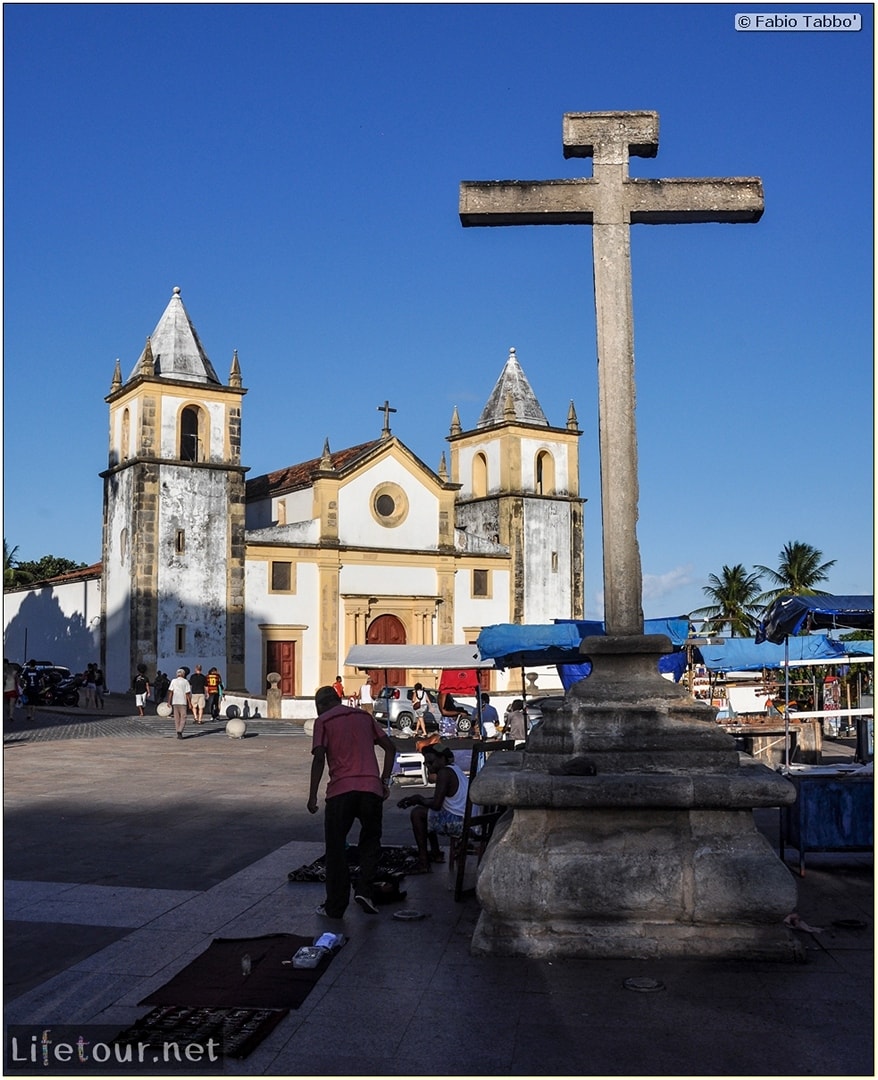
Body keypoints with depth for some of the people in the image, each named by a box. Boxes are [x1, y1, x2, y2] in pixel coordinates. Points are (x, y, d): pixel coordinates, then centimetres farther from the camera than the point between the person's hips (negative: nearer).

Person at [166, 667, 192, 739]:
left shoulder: (173, 681, 4)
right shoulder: (185, 681, -2)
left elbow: (170, 692, -1)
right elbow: (188, 693, -5)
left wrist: (169, 701, 2)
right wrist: (189, 703, 0)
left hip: (175, 702, 3)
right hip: (183, 702, -3)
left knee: (176, 718, 11)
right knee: (183, 718, 0)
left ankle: (178, 733, 12)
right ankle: (180, 731, -20)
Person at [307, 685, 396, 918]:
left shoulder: (323, 721, 5)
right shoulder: (364, 716, 18)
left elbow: (319, 758, -7)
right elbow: (390, 748, 13)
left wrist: (313, 796, -4)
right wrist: (385, 781, 17)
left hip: (340, 790, -3)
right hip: (371, 788, 3)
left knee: (336, 848, 8)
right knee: (370, 841, 20)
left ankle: (335, 907, 13)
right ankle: (364, 889, 2)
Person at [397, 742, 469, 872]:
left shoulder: (444, 772, -15)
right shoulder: (454, 769, 15)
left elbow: (436, 805, -20)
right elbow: (438, 800, 23)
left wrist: (419, 799, -1)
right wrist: (413, 799, 15)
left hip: (459, 824, -10)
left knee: (417, 813, -1)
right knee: (426, 812, 24)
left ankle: (423, 860, 2)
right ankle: (435, 853, 30)